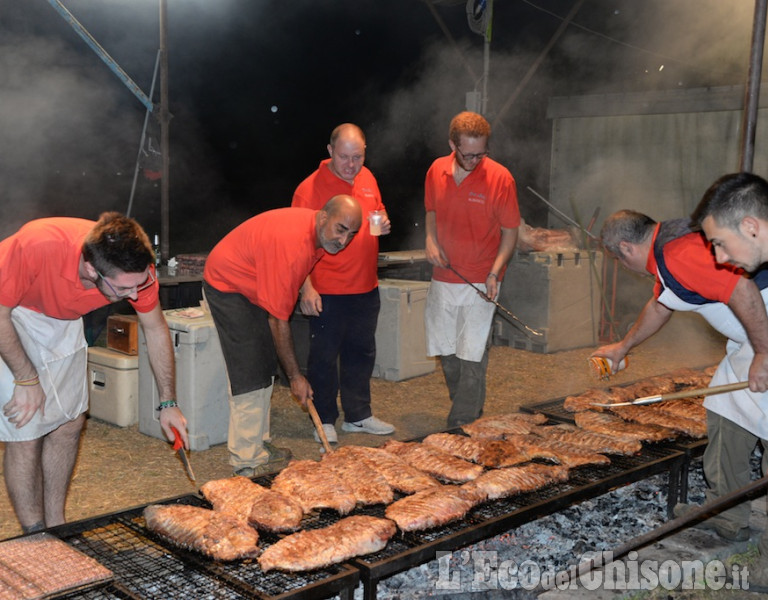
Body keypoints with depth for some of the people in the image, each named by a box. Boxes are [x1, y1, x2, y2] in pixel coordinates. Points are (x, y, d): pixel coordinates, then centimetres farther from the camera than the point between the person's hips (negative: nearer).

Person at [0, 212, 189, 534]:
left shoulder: (136, 268, -26)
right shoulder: (37, 246, -42)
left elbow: (156, 329, -8)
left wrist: (168, 404, -5)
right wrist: (26, 379, -23)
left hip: (63, 318, 5)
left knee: (69, 422, 6)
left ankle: (55, 527, 22)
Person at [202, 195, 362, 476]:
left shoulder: (318, 234, -8)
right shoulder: (291, 244, -36)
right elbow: (278, 319, -31)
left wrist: (306, 289, -2)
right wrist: (295, 376, -24)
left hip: (254, 287, 10)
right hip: (227, 285, -10)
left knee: (266, 369, 11)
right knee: (250, 374, -13)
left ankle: (259, 444, 21)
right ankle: (248, 460, -7)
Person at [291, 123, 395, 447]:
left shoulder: (367, 178, 8)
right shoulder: (311, 187, -12)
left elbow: (378, 214, 23)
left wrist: (384, 224, -1)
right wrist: (307, 288, -21)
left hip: (365, 287, 6)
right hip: (327, 292, -6)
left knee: (361, 353, 15)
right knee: (324, 357, 4)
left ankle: (358, 415, 29)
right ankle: (325, 421, 19)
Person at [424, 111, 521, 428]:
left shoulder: (500, 178, -10)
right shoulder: (436, 171, 2)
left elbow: (510, 232, -5)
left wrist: (495, 273, -17)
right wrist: (431, 240, -2)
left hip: (480, 282, -5)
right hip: (442, 279, 5)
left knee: (471, 356, -5)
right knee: (446, 352, 12)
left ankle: (463, 426, 4)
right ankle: (471, 410, 30)